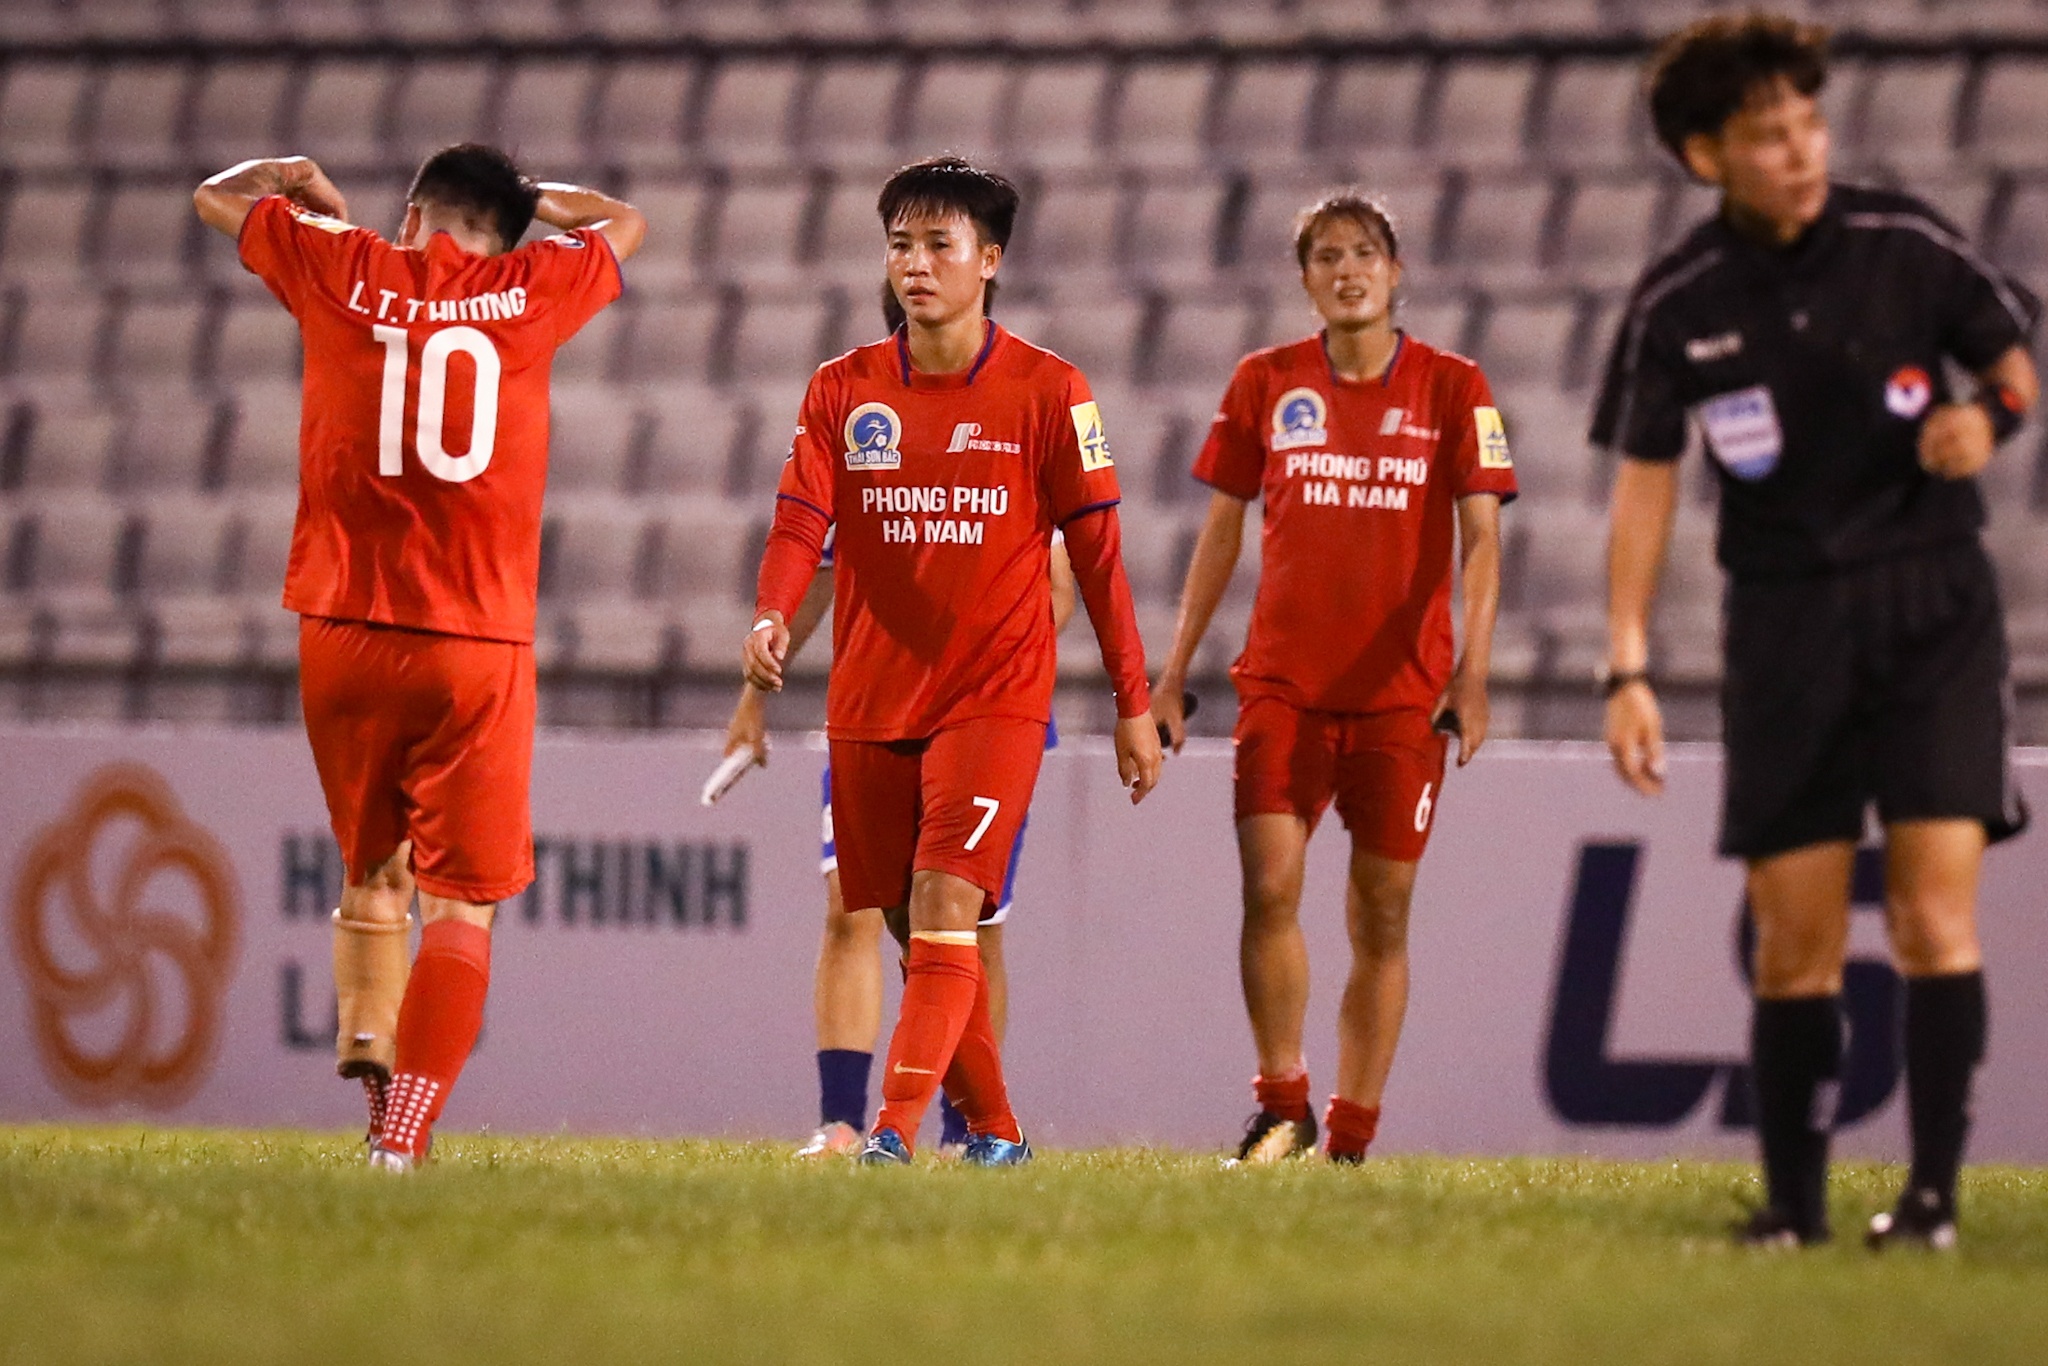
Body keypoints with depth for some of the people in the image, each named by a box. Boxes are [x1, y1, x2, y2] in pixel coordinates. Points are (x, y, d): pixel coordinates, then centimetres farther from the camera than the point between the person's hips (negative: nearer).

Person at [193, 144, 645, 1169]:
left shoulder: (345, 271, 4)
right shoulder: (529, 288, 5)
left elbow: (217, 196, 23)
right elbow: (624, 225, 28)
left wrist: (301, 182, 40)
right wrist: (532, 197, 39)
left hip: (345, 632, 1)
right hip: (480, 639, -1)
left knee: (374, 865, 20)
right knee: (459, 900, -1)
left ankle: (367, 1041, 0)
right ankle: (405, 1129, -13)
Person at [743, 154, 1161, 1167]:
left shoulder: (1047, 392, -2)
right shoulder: (843, 390, 5)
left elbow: (1096, 550, 1)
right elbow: (800, 519, -5)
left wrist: (1133, 704, 1)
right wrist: (773, 617, -26)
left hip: (994, 696, -4)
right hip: (869, 701, 4)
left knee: (946, 910, -18)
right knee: (913, 930, 7)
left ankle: (896, 1131, -25)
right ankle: (992, 1133, 21)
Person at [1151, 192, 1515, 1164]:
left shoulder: (1453, 389, 2)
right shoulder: (1266, 383, 7)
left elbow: (1479, 538, -3)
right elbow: (1222, 530, 12)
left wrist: (1471, 670, -16)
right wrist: (1173, 674, 9)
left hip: (1402, 694, -1)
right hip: (1282, 684, 1)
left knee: (1380, 917, 2)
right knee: (1269, 889, -14)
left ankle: (1351, 1138, 8)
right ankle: (1282, 1108, -1)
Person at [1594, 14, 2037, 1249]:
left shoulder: (1904, 244, -5)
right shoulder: (1677, 306, -2)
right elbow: (1645, 485, 4)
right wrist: (1630, 669, -1)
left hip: (1933, 607, -1)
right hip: (1786, 626, 1)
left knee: (1936, 913, -12)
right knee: (1796, 940, 0)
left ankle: (1935, 1190, -9)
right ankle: (1794, 1199, 10)